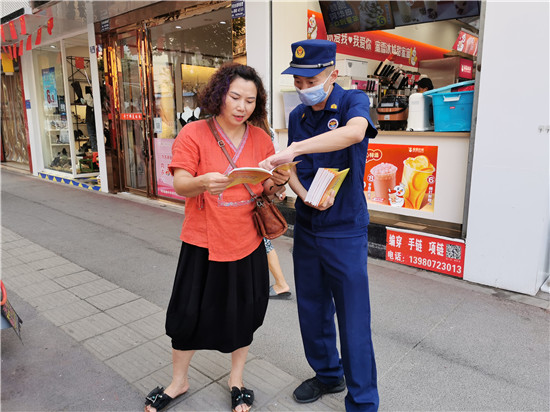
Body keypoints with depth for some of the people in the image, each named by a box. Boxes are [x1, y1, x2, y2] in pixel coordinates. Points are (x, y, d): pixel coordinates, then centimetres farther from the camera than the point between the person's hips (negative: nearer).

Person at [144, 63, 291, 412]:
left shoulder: (261, 140, 2)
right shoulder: (194, 134, -7)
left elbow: (267, 191, 8)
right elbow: (180, 185, -14)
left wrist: (277, 183, -15)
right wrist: (203, 182, -36)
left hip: (248, 243, 3)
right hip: (203, 242, -2)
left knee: (244, 314, 14)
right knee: (188, 314, 9)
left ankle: (237, 380, 40)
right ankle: (179, 381, 37)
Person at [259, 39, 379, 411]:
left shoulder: (353, 101, -10)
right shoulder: (298, 116, 8)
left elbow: (354, 132, -34)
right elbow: (292, 170, 11)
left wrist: (292, 149, -41)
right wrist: (306, 196, -10)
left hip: (345, 231, -6)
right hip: (307, 228, 6)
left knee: (353, 320, 2)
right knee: (312, 310, 17)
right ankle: (328, 375, 41)